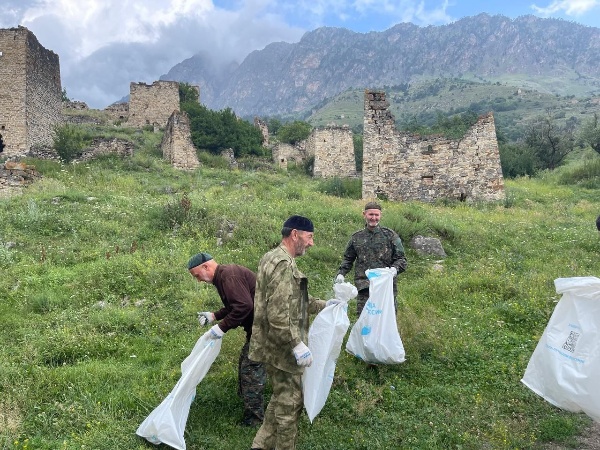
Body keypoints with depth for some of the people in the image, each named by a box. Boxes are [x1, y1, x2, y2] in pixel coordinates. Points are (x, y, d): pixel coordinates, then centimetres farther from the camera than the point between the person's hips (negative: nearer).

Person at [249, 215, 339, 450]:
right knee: (290, 403, 7)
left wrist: (323, 304, 18)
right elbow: (278, 315, -29)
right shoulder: (284, 265, -23)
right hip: (282, 348, -10)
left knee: (280, 398, 23)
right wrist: (297, 345, -25)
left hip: (275, 346, 10)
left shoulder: (273, 257, 10)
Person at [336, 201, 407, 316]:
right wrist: (341, 273, 6)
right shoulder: (357, 237, 12)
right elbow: (348, 259, 23)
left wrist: (395, 268, -16)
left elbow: (401, 259, 5)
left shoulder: (390, 235, 5)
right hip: (364, 288, 2)